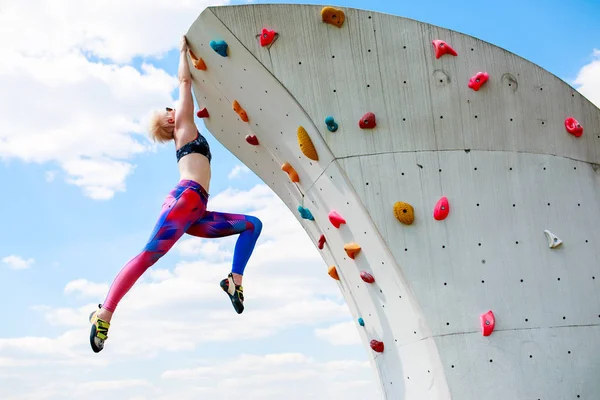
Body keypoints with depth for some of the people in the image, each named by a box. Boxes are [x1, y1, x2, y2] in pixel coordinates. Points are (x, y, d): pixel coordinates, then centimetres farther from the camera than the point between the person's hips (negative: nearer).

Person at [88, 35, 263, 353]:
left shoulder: (188, 133, 33)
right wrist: (184, 50, 24)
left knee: (252, 225, 11)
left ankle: (234, 280, -3)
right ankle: (104, 314, -26)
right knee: (149, 255, -20)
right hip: (185, 199, -9)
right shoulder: (184, 126, 13)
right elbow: (184, 81, 12)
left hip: (195, 213, 9)